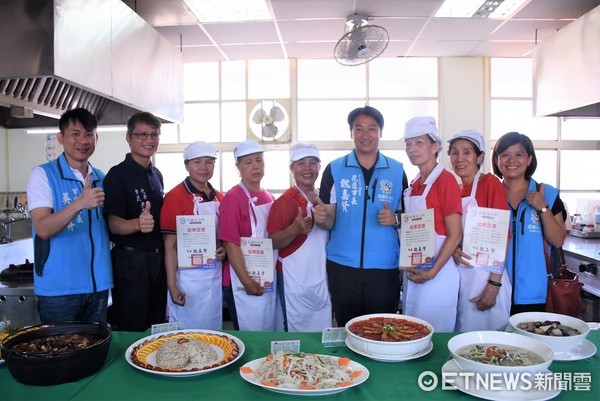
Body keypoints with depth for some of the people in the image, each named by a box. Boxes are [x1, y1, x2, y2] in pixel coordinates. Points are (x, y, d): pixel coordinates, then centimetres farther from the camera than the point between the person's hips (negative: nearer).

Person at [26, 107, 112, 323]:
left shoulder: (101, 178, 9)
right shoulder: (42, 174, -6)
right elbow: (42, 229, -17)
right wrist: (79, 204, -31)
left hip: (99, 285, 5)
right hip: (58, 288, -5)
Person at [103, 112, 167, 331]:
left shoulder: (157, 175, 11)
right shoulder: (118, 174, -10)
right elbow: (113, 224, -16)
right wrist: (137, 224, -37)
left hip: (158, 258, 7)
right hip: (130, 261, -6)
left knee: (158, 324, 16)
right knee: (131, 329, 3)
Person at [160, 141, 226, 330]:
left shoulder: (219, 198, 6)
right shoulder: (175, 197, -10)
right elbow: (170, 245, -12)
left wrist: (225, 251, -3)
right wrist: (172, 285, -16)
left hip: (216, 277, 6)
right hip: (188, 279, -5)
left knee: (213, 331, 17)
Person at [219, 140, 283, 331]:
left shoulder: (269, 197, 9)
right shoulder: (233, 198, -11)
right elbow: (230, 244, -15)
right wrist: (246, 282, -18)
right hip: (244, 281, -7)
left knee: (273, 333, 16)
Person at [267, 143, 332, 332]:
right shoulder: (284, 201, -9)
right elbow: (273, 242, -14)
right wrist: (295, 230, -30)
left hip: (322, 278, 6)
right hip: (295, 280, -6)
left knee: (323, 332, 13)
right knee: (298, 331, 2)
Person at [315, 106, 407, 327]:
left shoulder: (397, 170, 4)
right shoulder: (334, 169, 1)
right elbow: (329, 222, 1)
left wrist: (395, 219, -11)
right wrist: (321, 217, -21)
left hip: (385, 267, 1)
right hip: (342, 266, 0)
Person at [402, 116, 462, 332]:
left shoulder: (445, 180, -12)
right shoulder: (414, 184, 9)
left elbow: (455, 235, -14)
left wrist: (432, 273, -15)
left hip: (437, 271, -7)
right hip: (412, 271, 7)